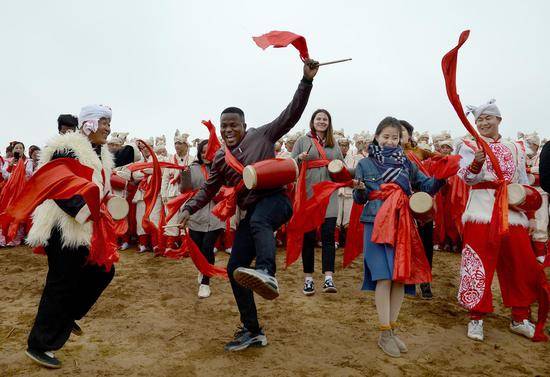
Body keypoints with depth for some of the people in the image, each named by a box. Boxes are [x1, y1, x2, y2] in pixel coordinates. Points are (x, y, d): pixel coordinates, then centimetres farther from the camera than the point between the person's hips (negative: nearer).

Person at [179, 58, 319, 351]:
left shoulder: (262, 135, 1)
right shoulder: (220, 159, 14)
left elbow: (291, 114, -5)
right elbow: (209, 189, 22)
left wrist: (307, 80, -14)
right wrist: (189, 209, 8)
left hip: (275, 200, -5)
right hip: (250, 213, 6)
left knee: (259, 221, -42)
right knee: (235, 269, 1)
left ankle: (267, 273, -67)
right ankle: (253, 331, 13)